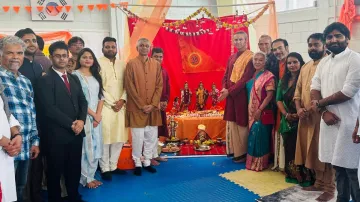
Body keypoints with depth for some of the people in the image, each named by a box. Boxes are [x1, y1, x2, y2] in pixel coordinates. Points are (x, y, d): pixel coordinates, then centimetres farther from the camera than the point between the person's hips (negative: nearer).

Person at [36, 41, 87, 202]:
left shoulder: (74, 79, 13)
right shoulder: (45, 80, -7)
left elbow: (82, 101, 10)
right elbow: (49, 109, -15)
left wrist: (81, 120, -8)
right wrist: (71, 124, -14)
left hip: (76, 132, 6)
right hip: (56, 134, -5)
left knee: (74, 169, 16)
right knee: (55, 171, 9)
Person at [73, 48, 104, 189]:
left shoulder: (96, 76, 13)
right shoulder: (75, 75, -5)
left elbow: (101, 96, 9)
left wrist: (98, 114, -4)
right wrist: (93, 114, -10)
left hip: (96, 116, 6)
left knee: (95, 146, 9)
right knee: (85, 147, -1)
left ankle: (91, 175, 21)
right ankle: (85, 179, 12)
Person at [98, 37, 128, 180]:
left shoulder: (122, 64, 12)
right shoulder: (98, 64, -2)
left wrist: (122, 100, -7)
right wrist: (112, 103, -10)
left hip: (121, 106, 5)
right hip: (105, 106, -4)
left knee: (119, 137, 7)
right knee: (105, 138, -2)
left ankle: (113, 166, 20)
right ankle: (105, 169, 11)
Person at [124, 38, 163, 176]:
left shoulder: (156, 64, 9)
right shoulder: (131, 64, -1)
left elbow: (159, 86, 5)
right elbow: (129, 87, -6)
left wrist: (153, 104, -6)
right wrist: (142, 105, -11)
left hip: (153, 108, 4)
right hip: (136, 108, -3)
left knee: (152, 137, 8)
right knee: (138, 137, 0)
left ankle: (147, 162, 24)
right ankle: (137, 163, 17)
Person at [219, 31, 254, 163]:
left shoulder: (250, 57, -10)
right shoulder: (231, 58, 15)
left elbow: (245, 78, -17)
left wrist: (229, 91, -17)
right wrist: (224, 89, -4)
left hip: (241, 95, -7)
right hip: (230, 95, 7)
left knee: (241, 124, 1)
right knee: (232, 123, 12)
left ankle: (242, 152, 12)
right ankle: (233, 149, 24)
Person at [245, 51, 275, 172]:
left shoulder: (268, 76, -10)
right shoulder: (253, 75, 11)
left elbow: (270, 96, -16)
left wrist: (260, 110, -19)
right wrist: (251, 111, 10)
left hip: (262, 113, -7)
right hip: (252, 112, 7)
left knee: (260, 137, -2)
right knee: (253, 137, 14)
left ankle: (260, 163, 11)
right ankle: (252, 162, 26)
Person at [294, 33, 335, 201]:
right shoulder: (305, 67, 17)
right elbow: (298, 90, 16)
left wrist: (314, 108, -18)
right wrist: (299, 108, 1)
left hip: (321, 115, -7)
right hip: (305, 117, 7)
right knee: (312, 151, 14)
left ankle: (329, 188, 11)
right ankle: (319, 183, 28)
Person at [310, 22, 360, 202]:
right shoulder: (323, 62, 14)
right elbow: (314, 89, 8)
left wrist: (320, 103, -4)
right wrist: (324, 112, -8)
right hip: (329, 119, 6)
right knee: (338, 165, 14)